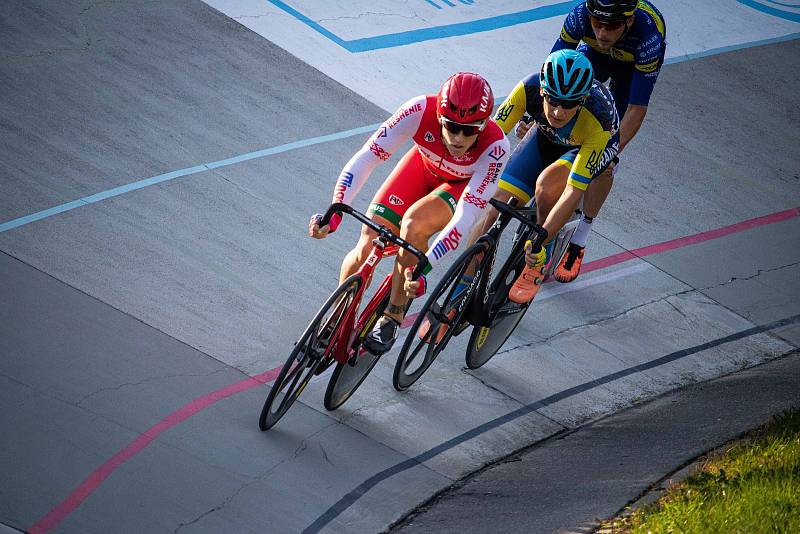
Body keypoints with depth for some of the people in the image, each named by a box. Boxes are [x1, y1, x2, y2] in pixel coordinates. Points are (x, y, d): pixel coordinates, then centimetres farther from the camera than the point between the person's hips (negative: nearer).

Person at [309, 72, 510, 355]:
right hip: (424, 165, 2)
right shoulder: (421, 110, -36)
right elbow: (367, 157, -36)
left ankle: (393, 318, -12)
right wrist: (334, 212, -47)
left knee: (413, 223, -32)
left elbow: (466, 217, -41)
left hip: (465, 185, -2)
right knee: (367, 248, -13)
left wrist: (424, 265, -50)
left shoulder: (495, 147, -39)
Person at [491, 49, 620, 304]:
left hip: (586, 147, -3)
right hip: (545, 136, 3)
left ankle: (538, 265, -11)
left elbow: (574, 192, -41)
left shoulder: (597, 120, -41)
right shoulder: (530, 88, -36)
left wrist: (540, 241, -49)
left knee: (547, 183, -34)